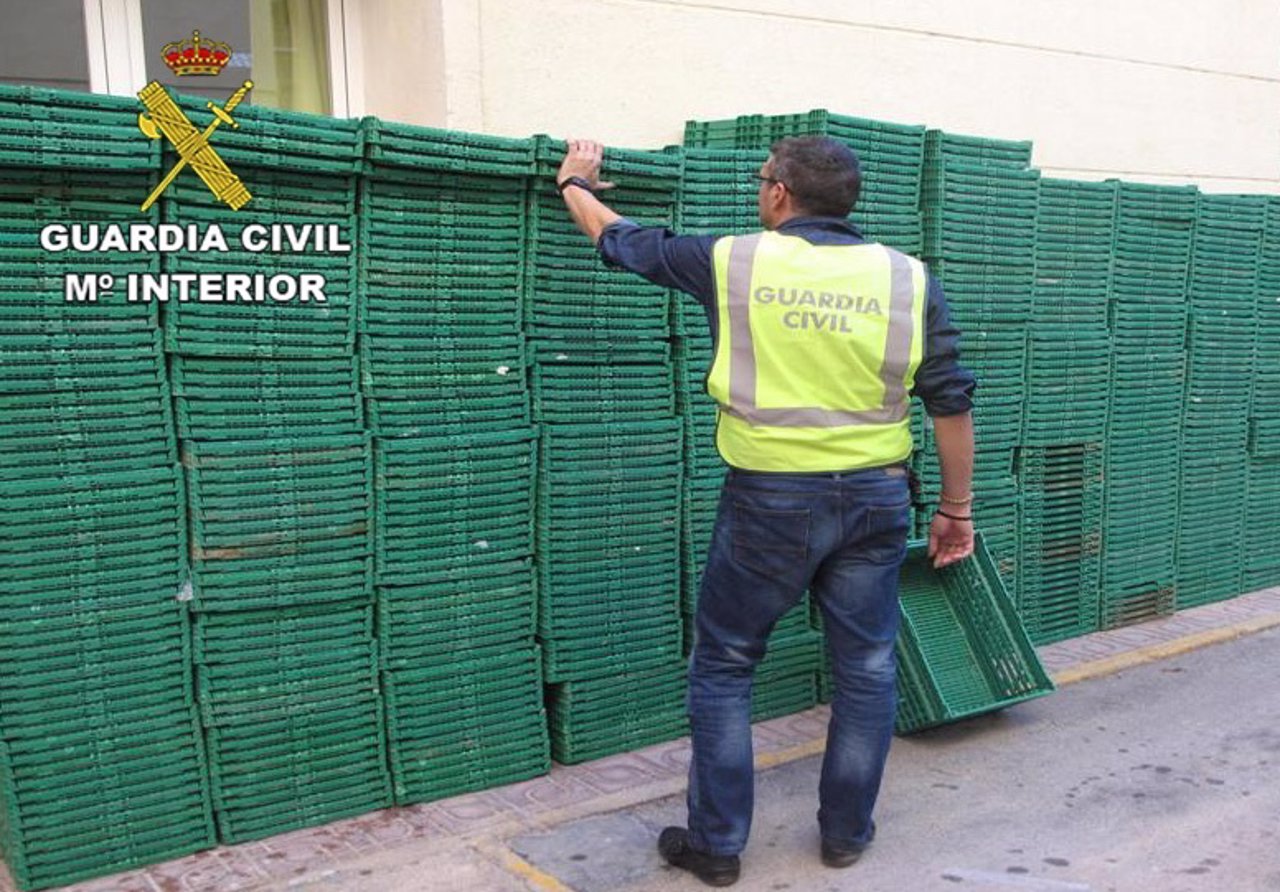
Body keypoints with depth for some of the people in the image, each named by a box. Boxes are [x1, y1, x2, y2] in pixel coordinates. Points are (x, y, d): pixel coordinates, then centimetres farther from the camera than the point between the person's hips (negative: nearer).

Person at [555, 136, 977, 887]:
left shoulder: (733, 261, -5)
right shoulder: (909, 279, 0)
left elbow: (624, 241, 10)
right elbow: (952, 402, 0)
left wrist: (576, 183, 29)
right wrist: (956, 507, 11)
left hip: (770, 498, -2)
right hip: (875, 498, 3)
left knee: (724, 668, 13)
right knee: (867, 669, 16)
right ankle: (847, 832, 29)